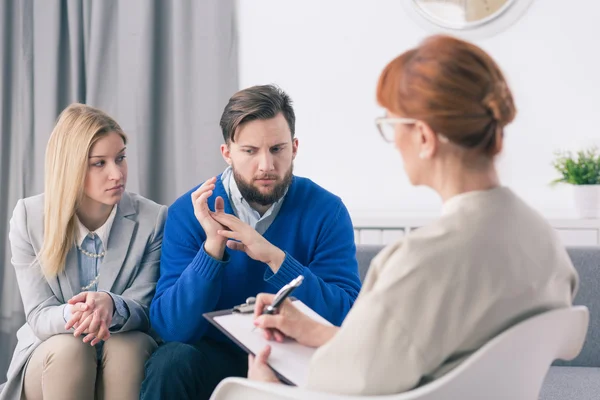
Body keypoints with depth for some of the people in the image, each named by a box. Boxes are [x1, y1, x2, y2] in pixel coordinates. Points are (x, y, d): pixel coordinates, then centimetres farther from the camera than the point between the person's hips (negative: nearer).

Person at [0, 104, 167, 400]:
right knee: (69, 348, -33)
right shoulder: (29, 217, -8)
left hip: (126, 357, 0)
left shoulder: (153, 219, -10)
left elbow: (144, 311, -12)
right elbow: (39, 317, -11)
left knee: (128, 346, -33)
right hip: (50, 357, 0)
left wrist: (111, 306, -38)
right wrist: (73, 314, -37)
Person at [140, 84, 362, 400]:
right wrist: (212, 248, -26)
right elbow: (170, 327, -13)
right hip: (217, 356, 0)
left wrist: (275, 258, -26)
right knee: (172, 360, -29)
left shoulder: (326, 211, -8)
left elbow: (348, 315, -15)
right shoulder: (189, 212, -7)